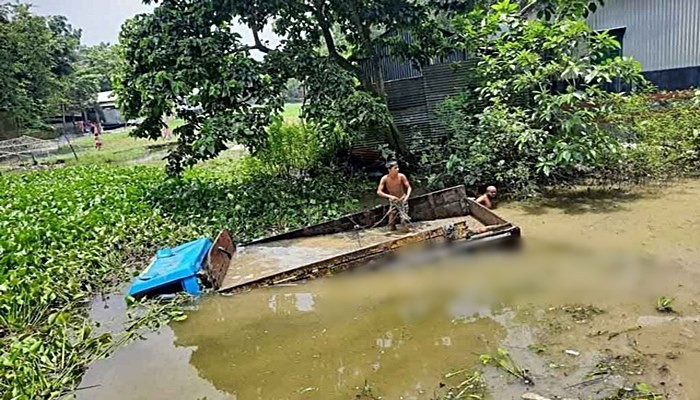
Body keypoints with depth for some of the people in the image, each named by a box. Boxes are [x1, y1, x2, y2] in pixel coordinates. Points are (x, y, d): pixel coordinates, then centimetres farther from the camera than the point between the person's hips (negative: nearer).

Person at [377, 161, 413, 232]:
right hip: (393, 201, 0)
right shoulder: (385, 178, -17)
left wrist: (407, 196, -28)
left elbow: (409, 187, -10)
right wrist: (390, 196, -31)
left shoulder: (401, 176, -17)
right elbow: (379, 192, -19)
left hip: (403, 200, 0)